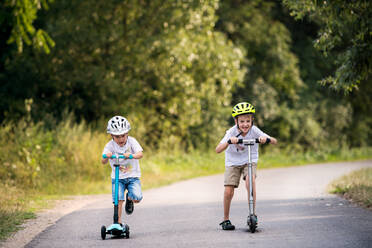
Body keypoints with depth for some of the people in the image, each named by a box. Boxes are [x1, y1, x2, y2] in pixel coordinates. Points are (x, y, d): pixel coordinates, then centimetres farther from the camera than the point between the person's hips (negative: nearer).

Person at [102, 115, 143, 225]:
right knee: (118, 199, -19)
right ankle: (118, 221, -5)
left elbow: (140, 154, -24)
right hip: (117, 178, 0)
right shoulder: (110, 146, -9)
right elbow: (103, 162, -21)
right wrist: (106, 157, -46)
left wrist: (131, 155, -46)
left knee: (137, 198, -19)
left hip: (133, 176, 0)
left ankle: (129, 198, 17)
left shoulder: (131, 141, -9)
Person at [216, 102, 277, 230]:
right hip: (233, 163, 0)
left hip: (250, 161, 0)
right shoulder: (232, 132, -22)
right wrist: (229, 141, -52)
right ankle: (226, 219, 12)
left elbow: (274, 141, -26)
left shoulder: (254, 131, -20)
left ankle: (253, 213, -20)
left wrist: (266, 139, -49)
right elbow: (218, 150, -33)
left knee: (250, 180, -30)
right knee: (228, 192, -10)